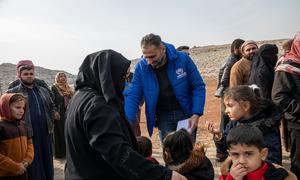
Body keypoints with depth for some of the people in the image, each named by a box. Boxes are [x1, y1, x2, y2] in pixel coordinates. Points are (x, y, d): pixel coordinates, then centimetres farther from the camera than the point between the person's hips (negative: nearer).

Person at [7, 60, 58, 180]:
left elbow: (51, 106, 23)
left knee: (47, 164, 12)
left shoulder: (43, 91, 14)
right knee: (32, 167, 5)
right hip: (27, 136, -4)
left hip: (46, 134, 4)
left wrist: (54, 113, 2)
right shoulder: (12, 93, 0)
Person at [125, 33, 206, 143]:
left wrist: (196, 114, -13)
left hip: (185, 114, 0)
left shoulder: (183, 59, -12)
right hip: (163, 117, 1)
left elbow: (198, 87, -6)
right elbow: (133, 96, -8)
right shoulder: (141, 67, -9)